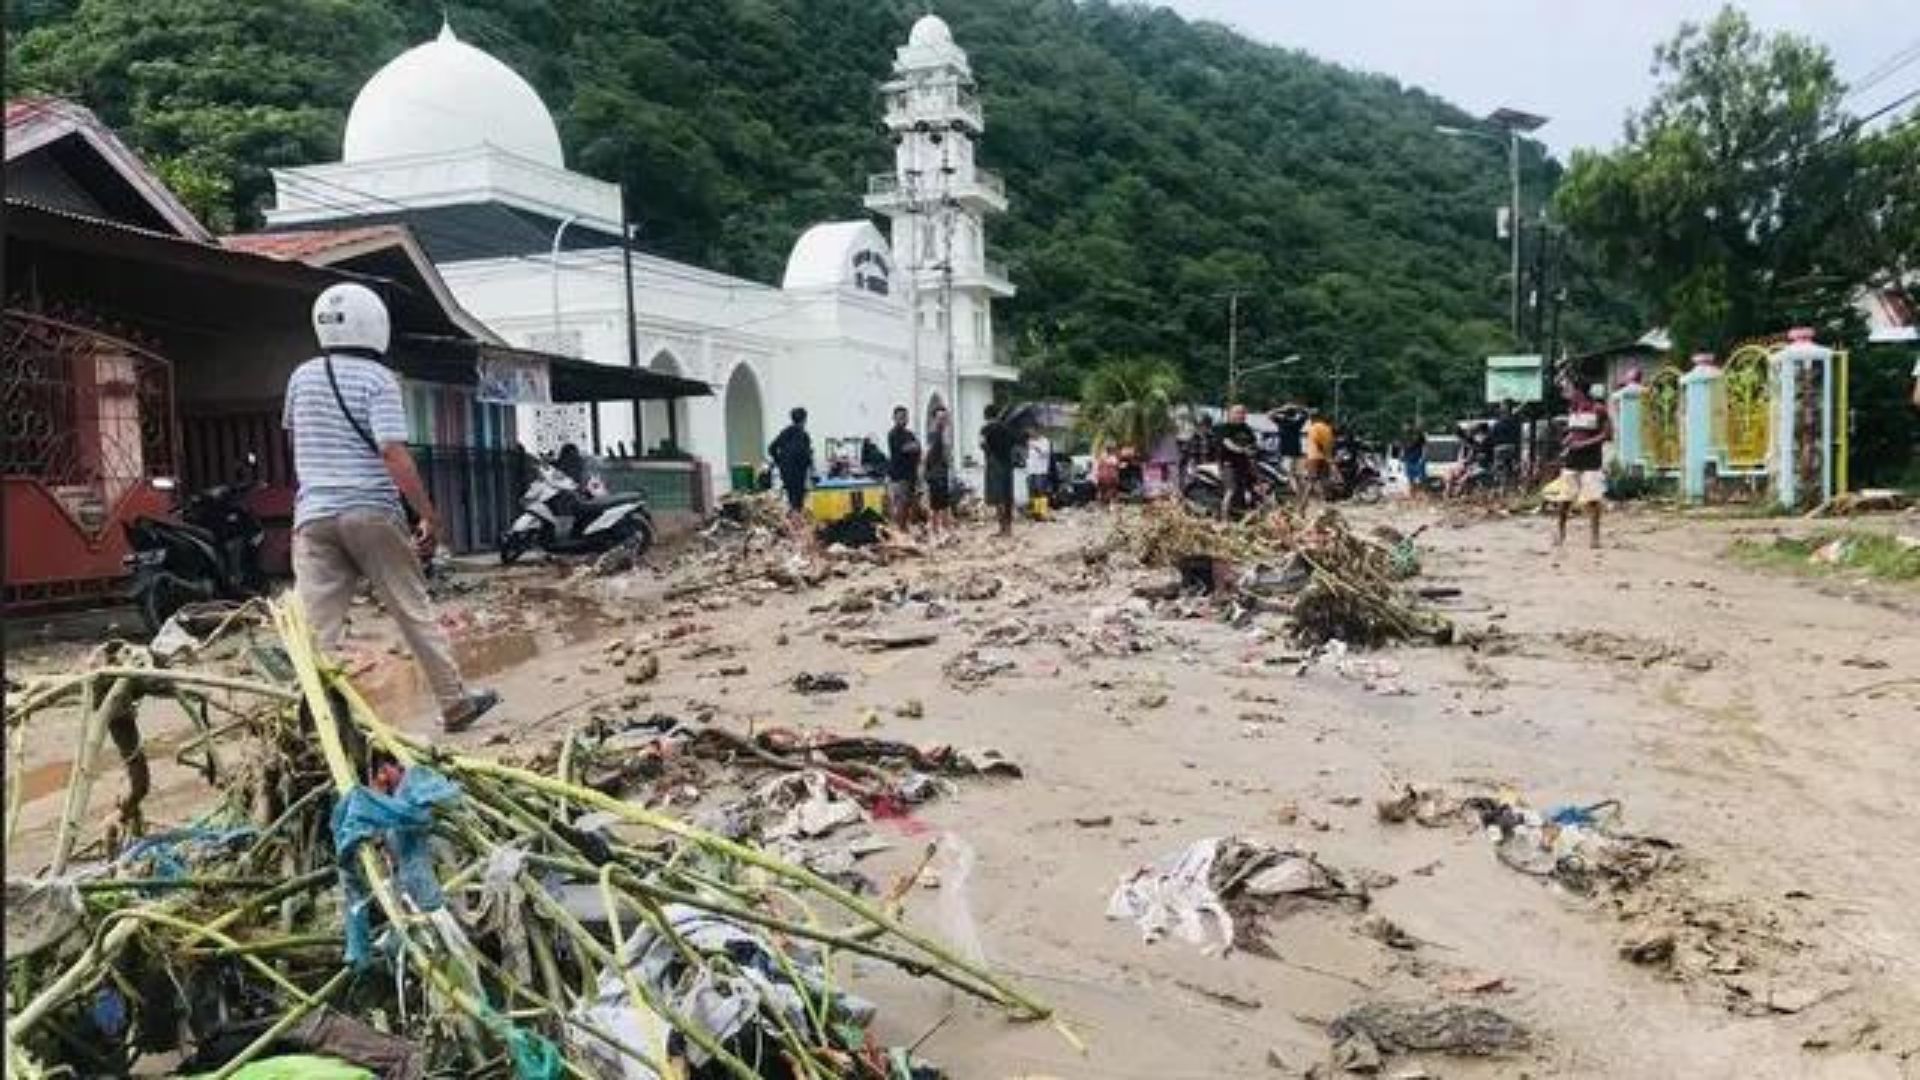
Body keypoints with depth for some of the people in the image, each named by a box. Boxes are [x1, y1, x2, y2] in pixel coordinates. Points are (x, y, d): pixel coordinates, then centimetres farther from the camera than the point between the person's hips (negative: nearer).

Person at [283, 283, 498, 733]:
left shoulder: (301, 377, 9)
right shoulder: (378, 378, -8)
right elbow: (394, 454, -16)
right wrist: (428, 515, -12)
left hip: (314, 515, 4)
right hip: (371, 513, -4)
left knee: (316, 628, 0)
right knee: (414, 612, 8)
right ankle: (456, 704, 19)